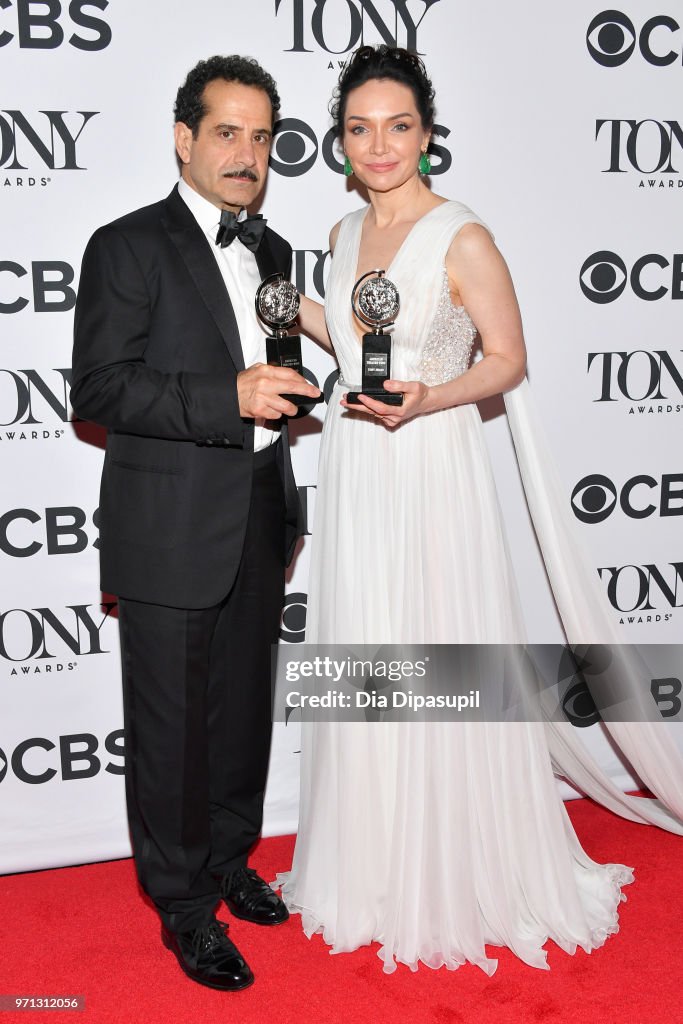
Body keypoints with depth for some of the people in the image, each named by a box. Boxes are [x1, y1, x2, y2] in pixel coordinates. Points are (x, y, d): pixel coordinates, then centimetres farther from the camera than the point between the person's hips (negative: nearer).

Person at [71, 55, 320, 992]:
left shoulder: (272, 252, 14)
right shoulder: (128, 247, -8)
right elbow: (99, 391, -17)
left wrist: (295, 387, 5)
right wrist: (230, 398, -25)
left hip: (259, 530, 7)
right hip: (170, 538, -6)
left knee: (246, 713, 18)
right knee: (172, 727, 6)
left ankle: (229, 860, 39)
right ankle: (184, 904, 26)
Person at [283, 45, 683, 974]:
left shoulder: (462, 238, -10)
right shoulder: (347, 233, 10)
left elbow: (507, 359, -7)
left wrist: (426, 399, -22)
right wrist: (298, 311, 8)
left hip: (433, 475, -6)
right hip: (353, 475, 6)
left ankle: (462, 879, 25)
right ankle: (373, 869, 33)